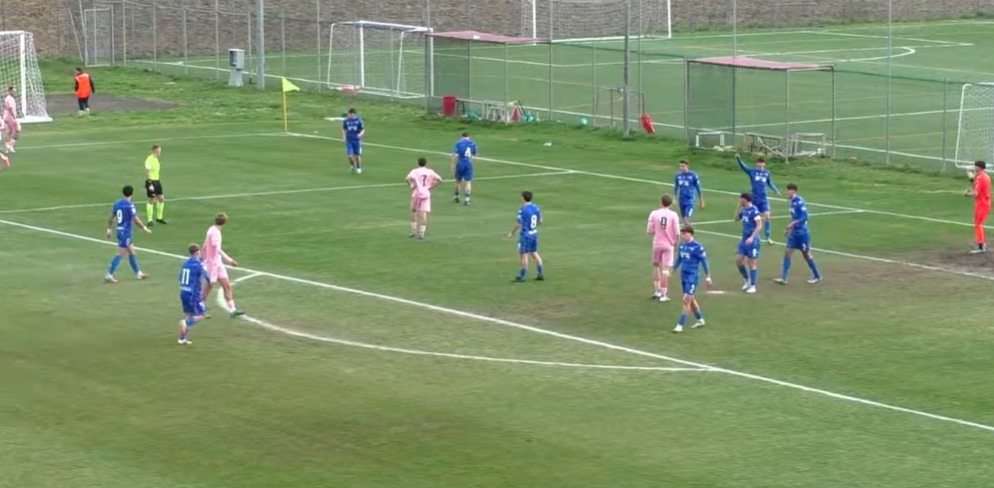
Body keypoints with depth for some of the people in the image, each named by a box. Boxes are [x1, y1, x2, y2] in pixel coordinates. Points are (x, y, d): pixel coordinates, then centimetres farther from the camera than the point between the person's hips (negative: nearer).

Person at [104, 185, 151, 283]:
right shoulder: (130, 206, -17)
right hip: (125, 232, -8)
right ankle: (109, 275, -7)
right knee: (121, 254, -5)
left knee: (131, 252, 18)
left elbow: (111, 218, 11)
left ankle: (138, 273, 26)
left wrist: (109, 229, 21)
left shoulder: (117, 203, 6)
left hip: (120, 231, 8)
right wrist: (145, 228, -4)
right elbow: (136, 219, -16)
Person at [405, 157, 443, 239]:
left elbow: (408, 178, -21)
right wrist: (431, 186, 3)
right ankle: (421, 233, -6)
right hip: (426, 194, 1)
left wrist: (411, 185, -4)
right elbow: (439, 180, -1)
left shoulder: (415, 171, -3)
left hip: (417, 193, -1)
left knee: (413, 212, 16)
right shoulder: (430, 172, 5)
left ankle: (414, 232, 17)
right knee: (424, 214, -1)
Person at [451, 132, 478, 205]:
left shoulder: (458, 143, -2)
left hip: (460, 164, 0)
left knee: (458, 180, 16)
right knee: (468, 182, 3)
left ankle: (456, 197, 29)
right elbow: (474, 154, 14)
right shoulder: (472, 143, 4)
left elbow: (454, 155, -9)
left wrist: (453, 165, -7)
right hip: (469, 164, 0)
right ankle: (466, 198, -6)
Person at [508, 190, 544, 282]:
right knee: (534, 253, 16)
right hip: (534, 233, 7)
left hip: (525, 235, -7)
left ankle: (522, 277, 6)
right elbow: (540, 221, 11)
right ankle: (541, 274, 16)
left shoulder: (523, 210, -18)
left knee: (524, 255, 1)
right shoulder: (536, 208, 3)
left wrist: (512, 233, -4)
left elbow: (518, 224, -17)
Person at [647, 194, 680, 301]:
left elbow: (649, 231, -5)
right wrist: (676, 243, 8)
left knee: (656, 265, 21)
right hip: (669, 245, -1)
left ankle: (657, 291, 20)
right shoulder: (673, 215, -9)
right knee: (665, 269, 2)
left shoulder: (654, 214, -7)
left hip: (657, 244, 1)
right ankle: (663, 294, 2)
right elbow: (677, 233, -11)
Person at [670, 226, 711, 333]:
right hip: (684, 276, 8)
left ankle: (680, 325, -7)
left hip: (692, 277, -8)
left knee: (686, 300, -9)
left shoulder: (697, 247, -13)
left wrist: (707, 277, -5)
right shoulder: (682, 245, 7)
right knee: (691, 300, 17)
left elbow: (704, 262, -8)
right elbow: (678, 260, 19)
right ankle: (700, 320, 34)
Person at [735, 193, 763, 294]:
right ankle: (748, 280, 25)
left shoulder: (754, 210, -17)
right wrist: (738, 207, 7)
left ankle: (752, 286, 7)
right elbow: (736, 219, 20)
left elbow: (759, 225, -21)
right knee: (738, 260, 7)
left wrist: (752, 237, -28)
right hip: (744, 239, 8)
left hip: (752, 240, -8)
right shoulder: (744, 210, 7)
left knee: (751, 262, -1)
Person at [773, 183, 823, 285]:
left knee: (806, 254, 4)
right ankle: (783, 278, -1)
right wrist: (790, 228, 19)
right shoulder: (793, 202, 8)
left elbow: (804, 217, -24)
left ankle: (817, 276, 20)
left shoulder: (799, 202, -19)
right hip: (794, 232, 8)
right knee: (788, 252, 0)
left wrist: (792, 223, -26)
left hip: (802, 233, -8)